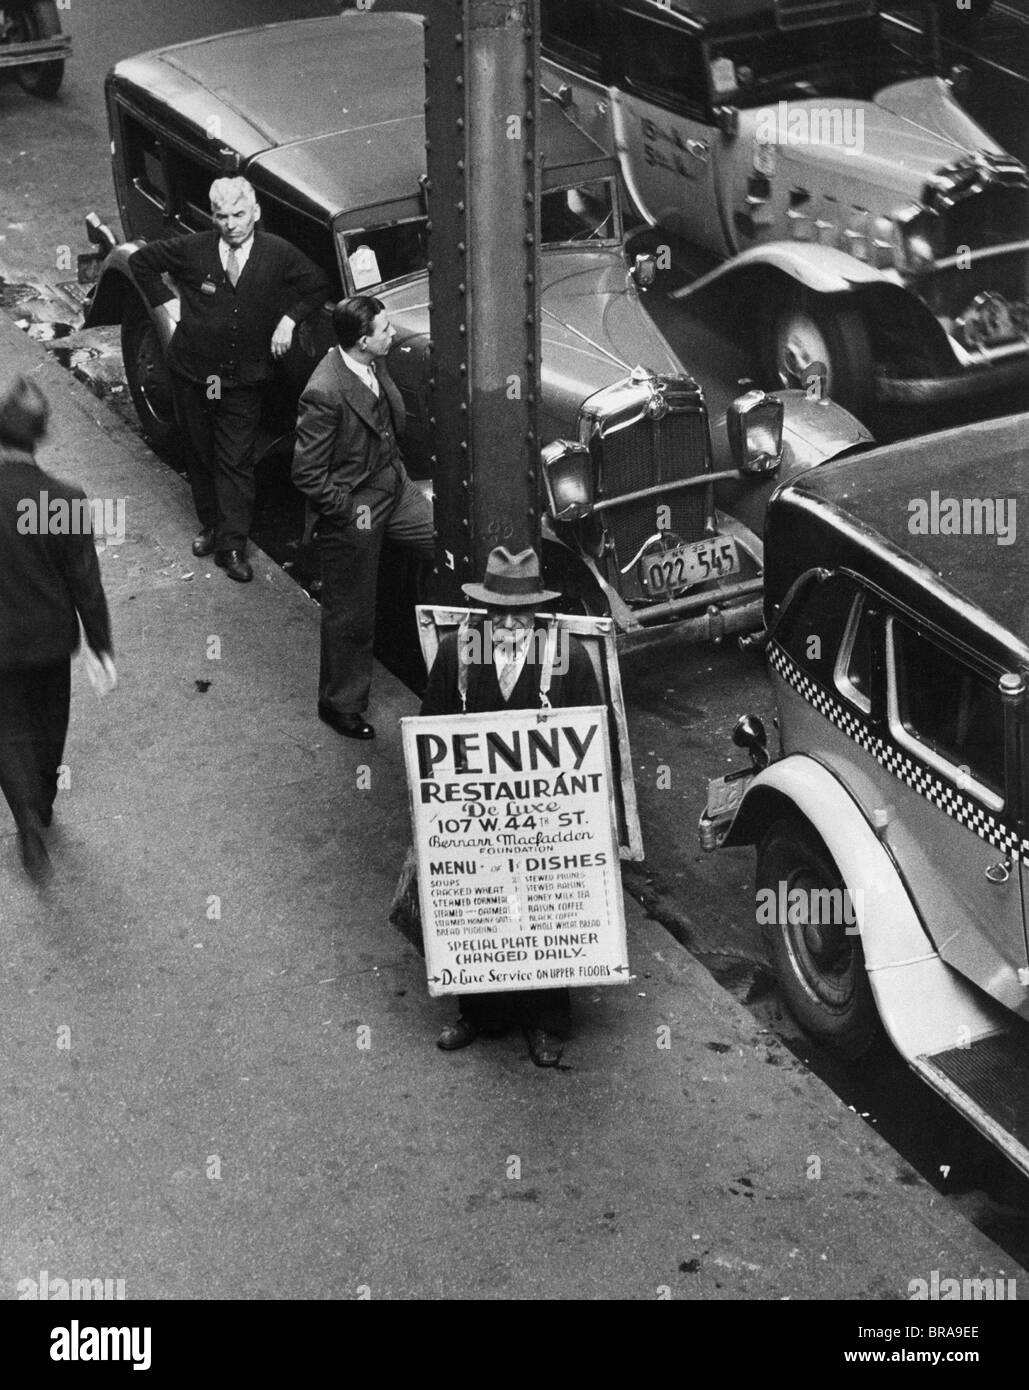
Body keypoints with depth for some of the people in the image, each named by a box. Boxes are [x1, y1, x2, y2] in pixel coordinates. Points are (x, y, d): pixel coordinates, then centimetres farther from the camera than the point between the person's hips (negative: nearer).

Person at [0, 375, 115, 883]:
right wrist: (102, 647, -1)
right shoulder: (65, 501, -22)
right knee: (49, 724, 24)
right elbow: (87, 584, -13)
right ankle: (43, 804, 45)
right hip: (50, 637, 1)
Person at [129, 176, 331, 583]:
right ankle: (210, 525, 31)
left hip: (244, 379, -1)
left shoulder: (278, 254, -9)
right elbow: (140, 261, 6)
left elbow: (318, 287, 6)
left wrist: (288, 319, -6)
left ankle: (232, 547, 2)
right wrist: (167, 302, -2)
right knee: (200, 454, 14)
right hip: (192, 373, 1)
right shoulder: (191, 250, -10)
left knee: (236, 462, -2)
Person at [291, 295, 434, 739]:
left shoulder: (374, 363, -5)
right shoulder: (325, 394, -30)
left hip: (394, 487, 8)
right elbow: (306, 472, -23)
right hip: (352, 511, -7)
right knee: (350, 616, 9)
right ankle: (340, 704, 30)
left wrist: (397, 466, 11)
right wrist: (349, 510, -19)